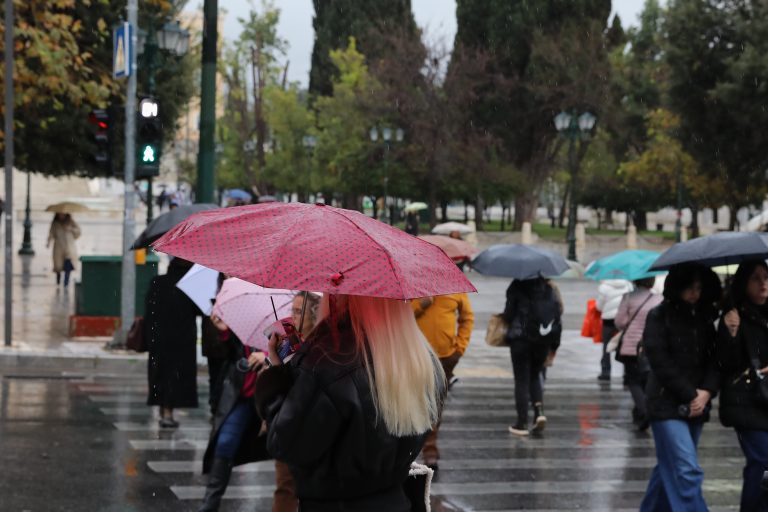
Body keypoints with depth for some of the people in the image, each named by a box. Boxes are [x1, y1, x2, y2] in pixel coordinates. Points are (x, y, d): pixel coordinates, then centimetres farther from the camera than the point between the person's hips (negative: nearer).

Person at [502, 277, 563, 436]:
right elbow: (558, 315, 3)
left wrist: (504, 317, 16)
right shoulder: (550, 288, 3)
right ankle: (539, 410, 1)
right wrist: (554, 346, 10)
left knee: (522, 380, 4)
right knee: (534, 376, 22)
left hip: (521, 339, -4)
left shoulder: (517, 287, -9)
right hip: (543, 342, 4)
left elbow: (509, 314, -10)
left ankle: (522, 423, 4)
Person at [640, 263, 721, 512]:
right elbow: (660, 362, -10)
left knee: (670, 468, 13)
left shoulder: (704, 318, 10)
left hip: (695, 406, 6)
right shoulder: (659, 316, -5)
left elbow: (714, 358, 8)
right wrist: (690, 395, -12)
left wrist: (706, 392, -9)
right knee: (688, 472, -13)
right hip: (667, 405, -6)